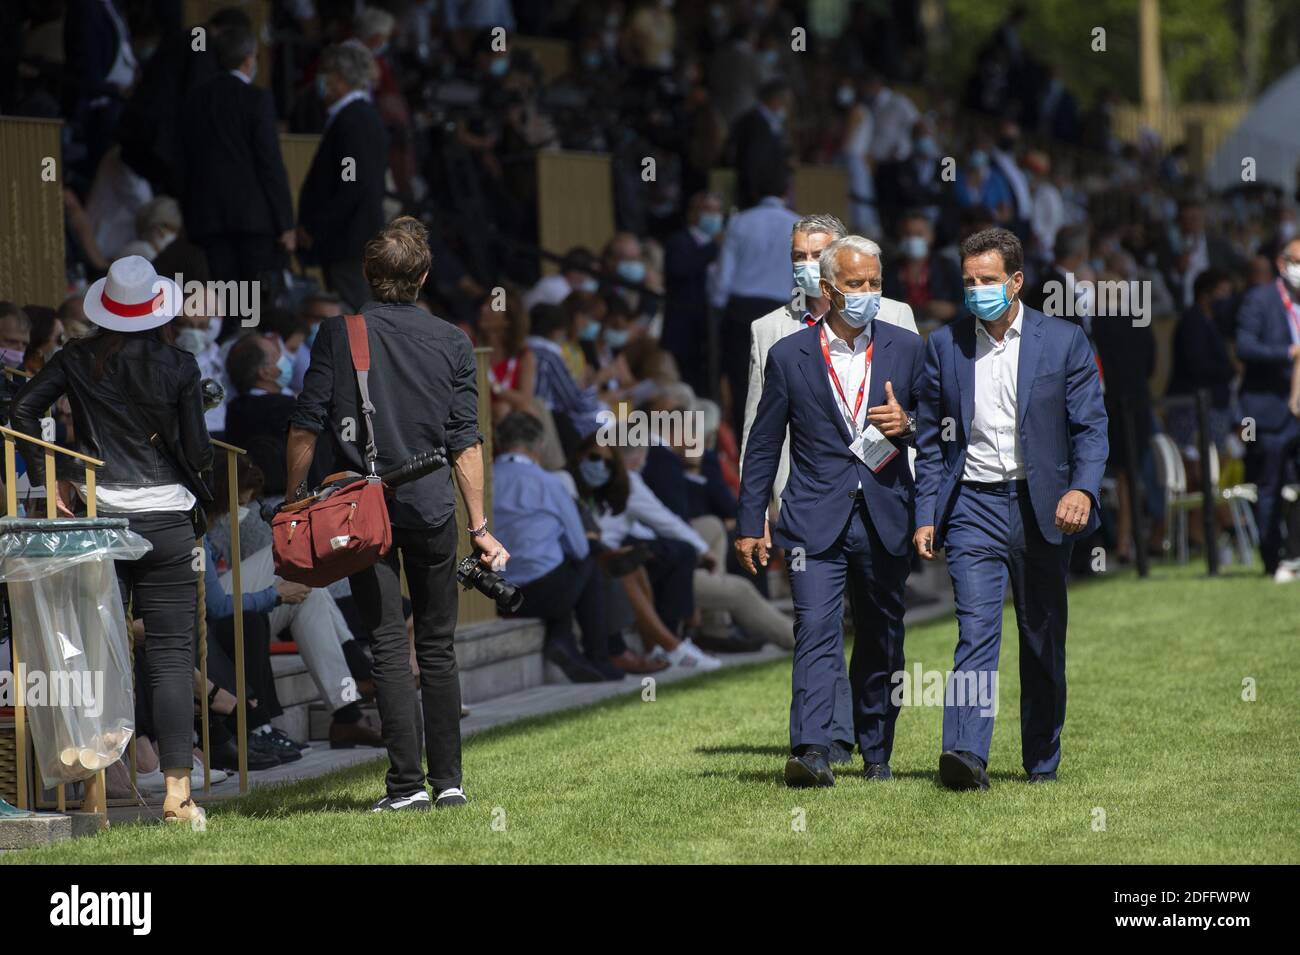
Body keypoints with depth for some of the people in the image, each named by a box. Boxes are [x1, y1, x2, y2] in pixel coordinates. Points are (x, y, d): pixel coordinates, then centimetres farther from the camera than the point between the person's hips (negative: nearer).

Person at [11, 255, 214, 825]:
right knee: (171, 654, -2)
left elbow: (23, 408, -4)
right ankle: (176, 791, -8)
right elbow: (197, 453, -3)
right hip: (165, 518, -2)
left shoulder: (79, 361, 3)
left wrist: (48, 479, 1)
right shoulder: (178, 367, -3)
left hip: (96, 518, 2)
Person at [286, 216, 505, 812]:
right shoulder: (452, 343, 2)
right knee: (437, 646, 11)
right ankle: (448, 780, 13)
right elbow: (465, 444, 0)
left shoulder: (338, 334, -2)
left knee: (388, 646, -2)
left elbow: (305, 429, -4)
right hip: (432, 511, 2)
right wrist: (479, 527, 4)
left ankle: (407, 784, -7)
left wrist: (293, 504, 6)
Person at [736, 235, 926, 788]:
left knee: (882, 641, 10)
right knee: (816, 633, -15)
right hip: (816, 519, -2)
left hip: (885, 518, 2)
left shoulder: (906, 348, 7)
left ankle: (876, 753, 23)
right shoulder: (789, 356, 3)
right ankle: (812, 752, -25)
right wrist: (750, 524, 5)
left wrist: (907, 425, -11)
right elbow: (763, 446, 7)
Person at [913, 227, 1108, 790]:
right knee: (976, 631, -15)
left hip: (1043, 508, 0)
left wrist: (1083, 489, -19)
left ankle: (1043, 761, 21)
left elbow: (1091, 426, -2)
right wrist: (926, 516, 5)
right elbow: (931, 439, 11)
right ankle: (966, 757, -26)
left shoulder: (1064, 342, 1)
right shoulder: (944, 346, 7)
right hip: (974, 506, 0)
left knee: (1044, 643, 8)